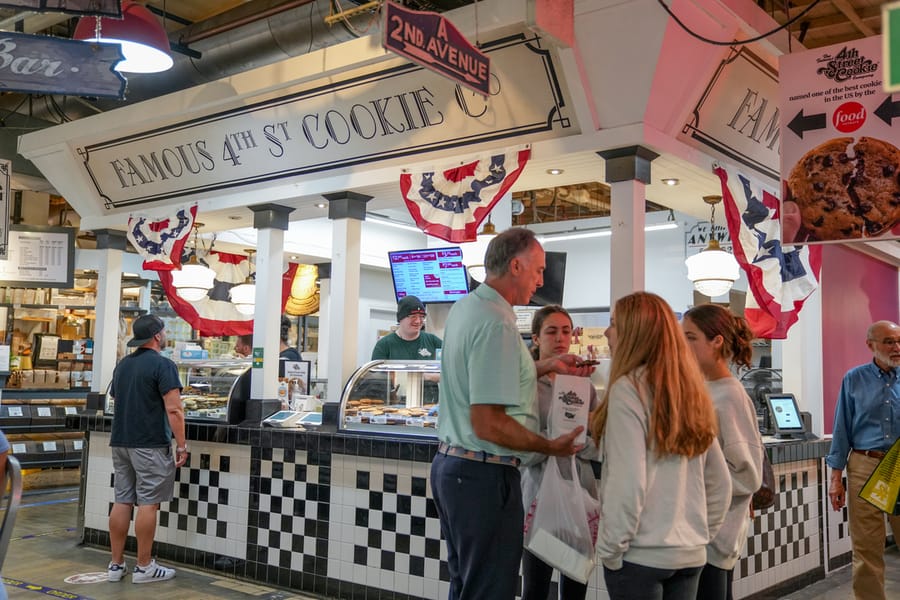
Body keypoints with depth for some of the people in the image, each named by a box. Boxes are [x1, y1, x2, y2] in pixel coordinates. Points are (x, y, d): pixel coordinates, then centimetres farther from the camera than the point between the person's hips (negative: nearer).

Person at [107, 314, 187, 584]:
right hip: (150, 444, -7)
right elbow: (173, 409, -17)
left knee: (122, 501, 10)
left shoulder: (122, 365, 13)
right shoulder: (162, 364, -12)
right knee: (148, 503, -2)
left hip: (120, 441, 8)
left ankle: (116, 565, 15)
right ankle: (144, 567, 2)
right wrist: (182, 445, -13)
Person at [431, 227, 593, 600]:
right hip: (483, 475, -10)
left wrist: (547, 366, 21)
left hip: (450, 465, 10)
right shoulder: (496, 323, -20)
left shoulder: (464, 308, 9)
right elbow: (488, 424, -24)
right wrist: (551, 446, -13)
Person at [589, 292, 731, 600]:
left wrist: (610, 548, -10)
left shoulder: (629, 388, -13)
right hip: (690, 554, 7)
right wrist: (699, 533, 18)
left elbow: (627, 483, -19)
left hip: (640, 554, -7)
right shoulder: (691, 390, 8)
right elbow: (720, 482, 12)